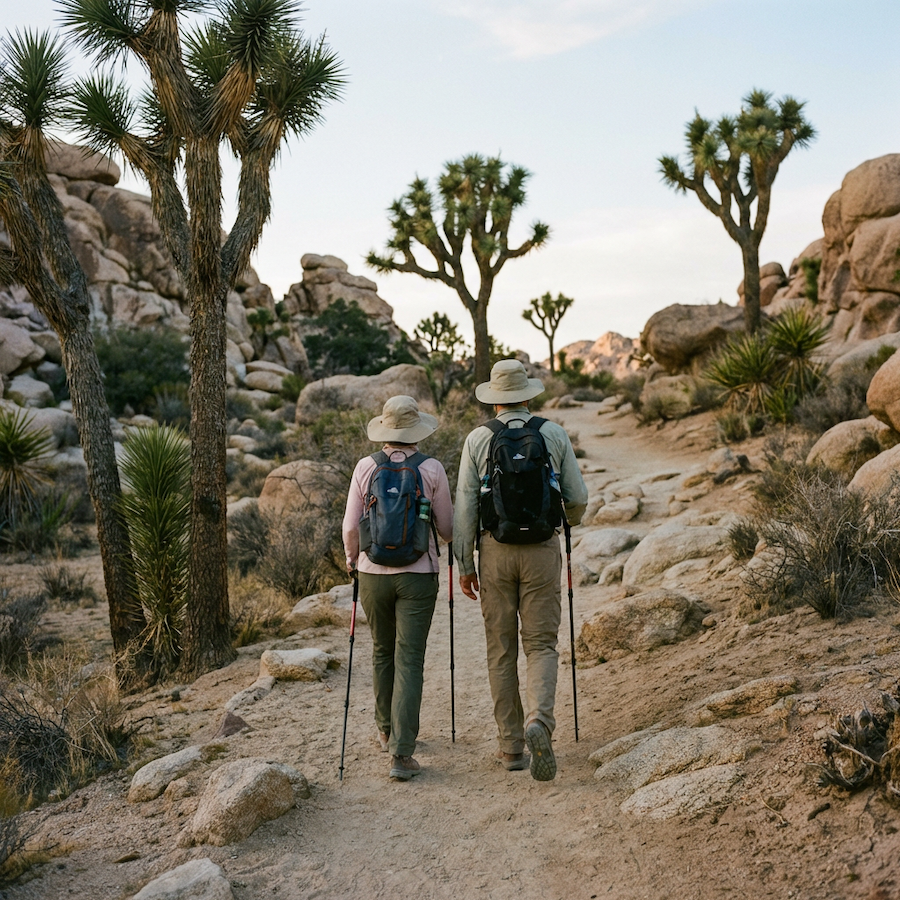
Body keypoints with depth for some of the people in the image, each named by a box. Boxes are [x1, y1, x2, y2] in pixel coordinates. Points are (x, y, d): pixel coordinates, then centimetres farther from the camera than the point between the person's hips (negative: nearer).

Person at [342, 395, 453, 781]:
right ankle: (401, 752, -6)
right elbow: (447, 528, 1)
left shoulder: (366, 467, -3)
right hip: (418, 573, -2)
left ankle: (387, 731, 36)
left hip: (373, 572, 2)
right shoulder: (432, 469, -6)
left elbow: (350, 528, -2)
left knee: (382, 652, 20)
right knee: (409, 659, -1)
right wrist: (446, 535, 25)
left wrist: (352, 559, 17)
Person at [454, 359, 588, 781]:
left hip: (494, 550, 0)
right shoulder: (554, 434, 1)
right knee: (541, 643, 6)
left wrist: (464, 564, 5)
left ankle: (511, 747, 14)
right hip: (542, 549, 0)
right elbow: (577, 498, 4)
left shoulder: (477, 439, -1)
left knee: (501, 649, 9)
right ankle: (539, 719, -20)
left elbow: (465, 506, -2)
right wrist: (567, 520, 27)